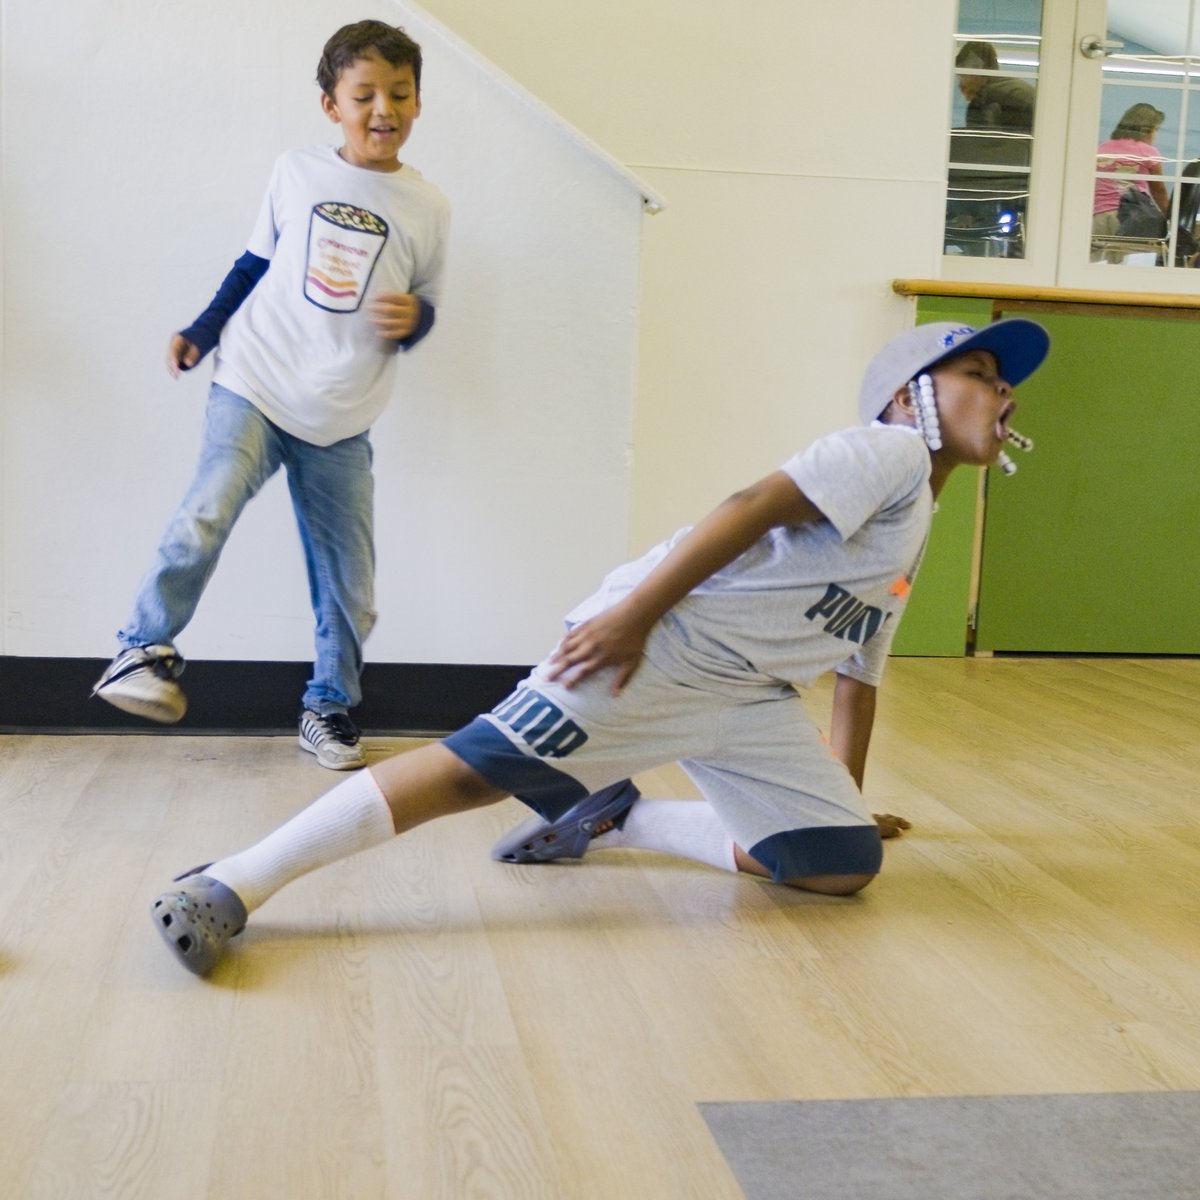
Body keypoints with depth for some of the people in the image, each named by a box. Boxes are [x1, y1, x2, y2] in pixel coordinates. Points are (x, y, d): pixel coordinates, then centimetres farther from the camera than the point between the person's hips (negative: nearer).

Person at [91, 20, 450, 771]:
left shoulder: (428, 208, 3)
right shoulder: (296, 174, 3)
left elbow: (424, 309, 12)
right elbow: (255, 265, 15)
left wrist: (412, 319, -10)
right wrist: (199, 333, 9)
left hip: (343, 423, 1)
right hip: (256, 387, -1)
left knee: (350, 584, 4)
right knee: (206, 516, -25)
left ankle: (329, 707, 25)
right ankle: (147, 650, -4)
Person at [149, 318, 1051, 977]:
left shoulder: (914, 537, 26)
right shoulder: (890, 451, -2)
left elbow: (859, 673, 32)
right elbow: (754, 508, -16)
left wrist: (849, 791, 35)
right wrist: (634, 610, -25)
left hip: (750, 700, 9)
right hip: (666, 638, -9)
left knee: (846, 863, -2)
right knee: (487, 763, -22)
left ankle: (613, 820, 9)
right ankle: (232, 886, -20)